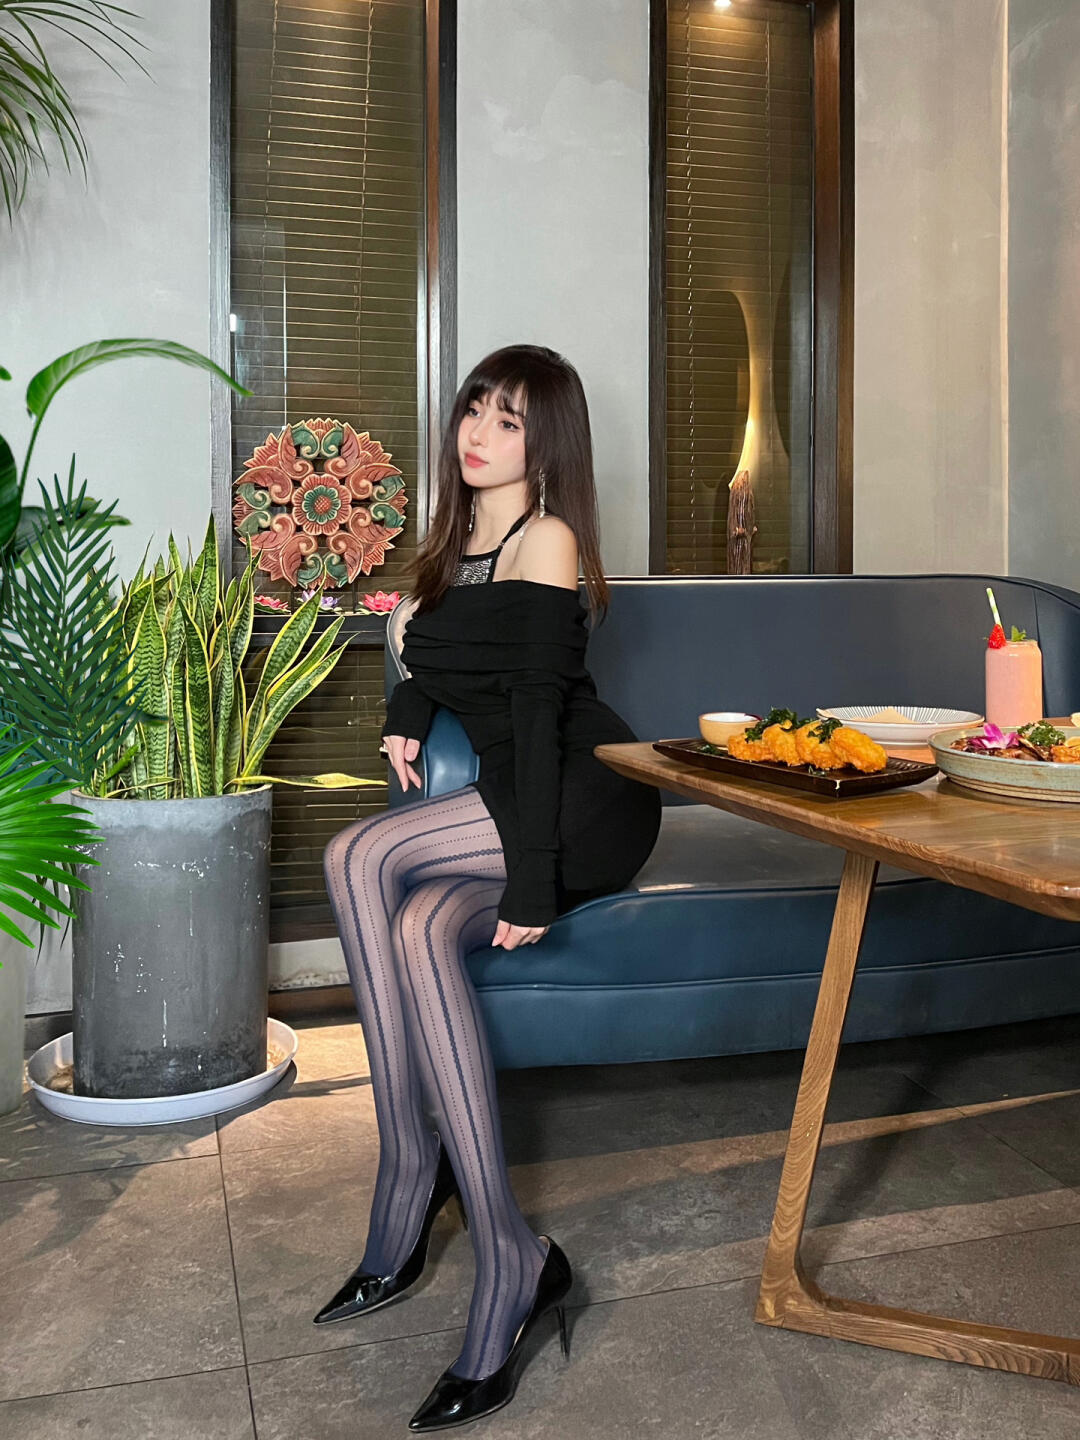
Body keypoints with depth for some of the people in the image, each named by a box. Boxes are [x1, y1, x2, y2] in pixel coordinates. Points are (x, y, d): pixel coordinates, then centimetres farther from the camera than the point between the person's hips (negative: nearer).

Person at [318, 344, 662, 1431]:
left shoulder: (546, 539, -7)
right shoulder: (457, 539, 18)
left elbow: (538, 708, -18)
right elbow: (437, 659, 32)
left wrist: (531, 884, -23)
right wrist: (407, 710, 8)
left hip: (591, 804, -7)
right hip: (514, 805, 7)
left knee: (360, 859, -24)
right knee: (421, 930, -21)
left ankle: (414, 1190, -15)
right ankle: (506, 1270, -15)